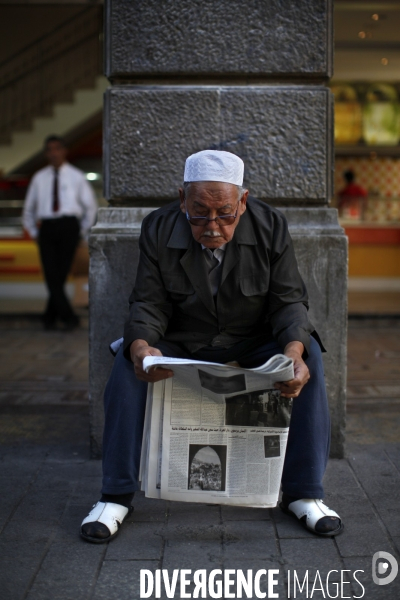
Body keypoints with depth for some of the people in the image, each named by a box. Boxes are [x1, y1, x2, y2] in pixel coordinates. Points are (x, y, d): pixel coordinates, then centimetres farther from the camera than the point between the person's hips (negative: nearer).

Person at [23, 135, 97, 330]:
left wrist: (82, 231, 9)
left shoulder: (76, 176, 10)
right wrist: (34, 232, 14)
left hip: (68, 225, -1)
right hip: (46, 227, 1)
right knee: (51, 274, -11)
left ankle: (50, 317, 10)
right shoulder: (39, 178, 14)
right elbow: (28, 208, 23)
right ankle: (68, 317, -10)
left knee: (61, 273, -4)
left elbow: (90, 206, 17)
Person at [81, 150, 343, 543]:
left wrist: (294, 349, -33)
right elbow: (149, 304, -11)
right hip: (181, 345, 0)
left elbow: (289, 300, -11)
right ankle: (115, 497, -16)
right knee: (127, 362, -28)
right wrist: (141, 347, -34)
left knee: (310, 356, -26)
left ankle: (303, 494, -15)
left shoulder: (270, 227, -12)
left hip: (253, 345, 1)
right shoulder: (158, 230, -11)